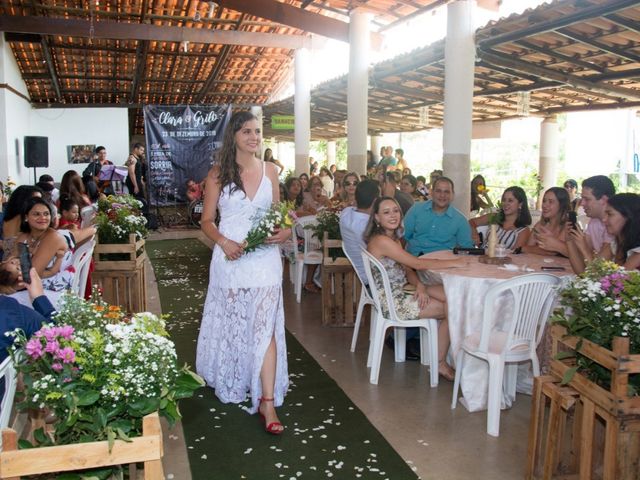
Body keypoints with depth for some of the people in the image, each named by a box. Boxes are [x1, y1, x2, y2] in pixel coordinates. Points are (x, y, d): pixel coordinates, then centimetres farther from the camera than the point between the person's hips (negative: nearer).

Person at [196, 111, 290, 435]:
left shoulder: (270, 170, 6)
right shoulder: (218, 174, -1)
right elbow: (207, 221, 1)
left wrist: (285, 231, -8)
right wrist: (224, 242, -17)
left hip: (265, 258, 1)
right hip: (230, 257, 0)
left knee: (265, 327, -5)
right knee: (231, 323, 14)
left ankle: (267, 401, -2)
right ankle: (231, 384, 39)